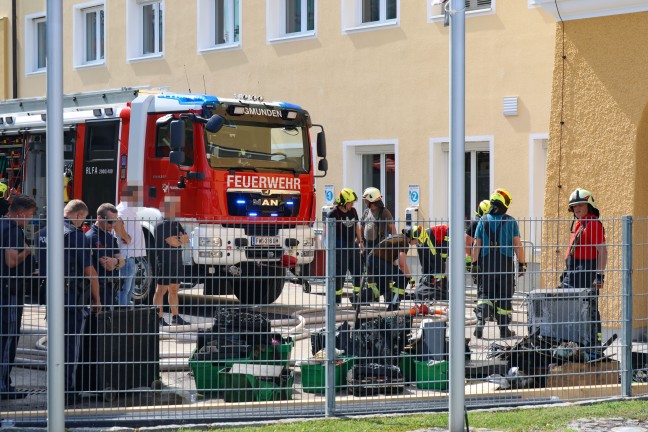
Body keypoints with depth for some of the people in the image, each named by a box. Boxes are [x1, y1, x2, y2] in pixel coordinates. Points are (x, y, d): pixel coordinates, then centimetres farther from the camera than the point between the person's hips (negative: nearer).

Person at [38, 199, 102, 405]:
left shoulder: (44, 233, 7)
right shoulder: (75, 234, -14)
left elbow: (40, 266, 13)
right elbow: (89, 271, -12)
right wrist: (97, 299, -2)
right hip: (74, 296, -6)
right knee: (72, 343, 1)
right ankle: (68, 390, 1)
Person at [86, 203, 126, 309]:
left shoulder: (109, 236, 15)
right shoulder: (93, 237, -15)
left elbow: (122, 262, 9)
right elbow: (108, 266, -20)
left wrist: (115, 261, -13)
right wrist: (117, 261, 0)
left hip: (111, 288, 9)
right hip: (100, 288, -9)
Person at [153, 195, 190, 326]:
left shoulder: (176, 224, 16)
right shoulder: (161, 226, -12)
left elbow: (186, 239, 9)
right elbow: (173, 243, -19)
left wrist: (178, 239, -11)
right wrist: (181, 239, 2)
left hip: (176, 262, 9)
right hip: (164, 263, -9)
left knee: (174, 290, 12)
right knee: (161, 290, -6)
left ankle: (175, 317, 16)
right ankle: (158, 318, -5)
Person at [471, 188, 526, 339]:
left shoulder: (483, 221, 3)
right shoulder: (510, 221, -4)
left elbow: (476, 244, 1)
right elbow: (517, 244, -6)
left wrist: (474, 263, 5)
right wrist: (522, 263, 0)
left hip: (486, 264, 2)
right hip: (505, 264, -2)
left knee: (487, 294, 14)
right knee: (504, 297, 7)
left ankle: (481, 320, -8)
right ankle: (504, 329, 11)